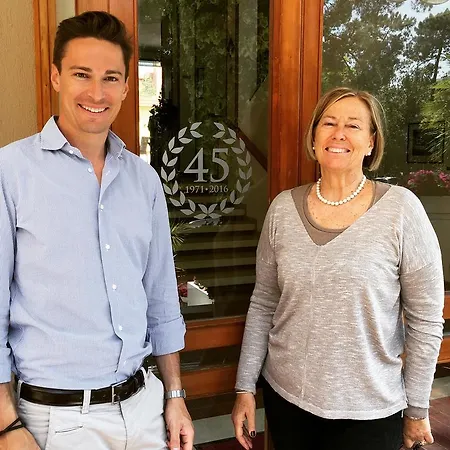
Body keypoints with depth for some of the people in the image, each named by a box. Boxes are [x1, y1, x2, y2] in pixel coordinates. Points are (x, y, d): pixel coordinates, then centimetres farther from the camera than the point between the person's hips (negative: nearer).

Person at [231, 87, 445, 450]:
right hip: (285, 396, 3)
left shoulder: (401, 208, -12)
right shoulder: (283, 208, -3)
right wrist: (245, 387, 3)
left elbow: (425, 319, -7)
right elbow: (264, 304, 3)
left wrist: (418, 409, -2)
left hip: (369, 410, -2)